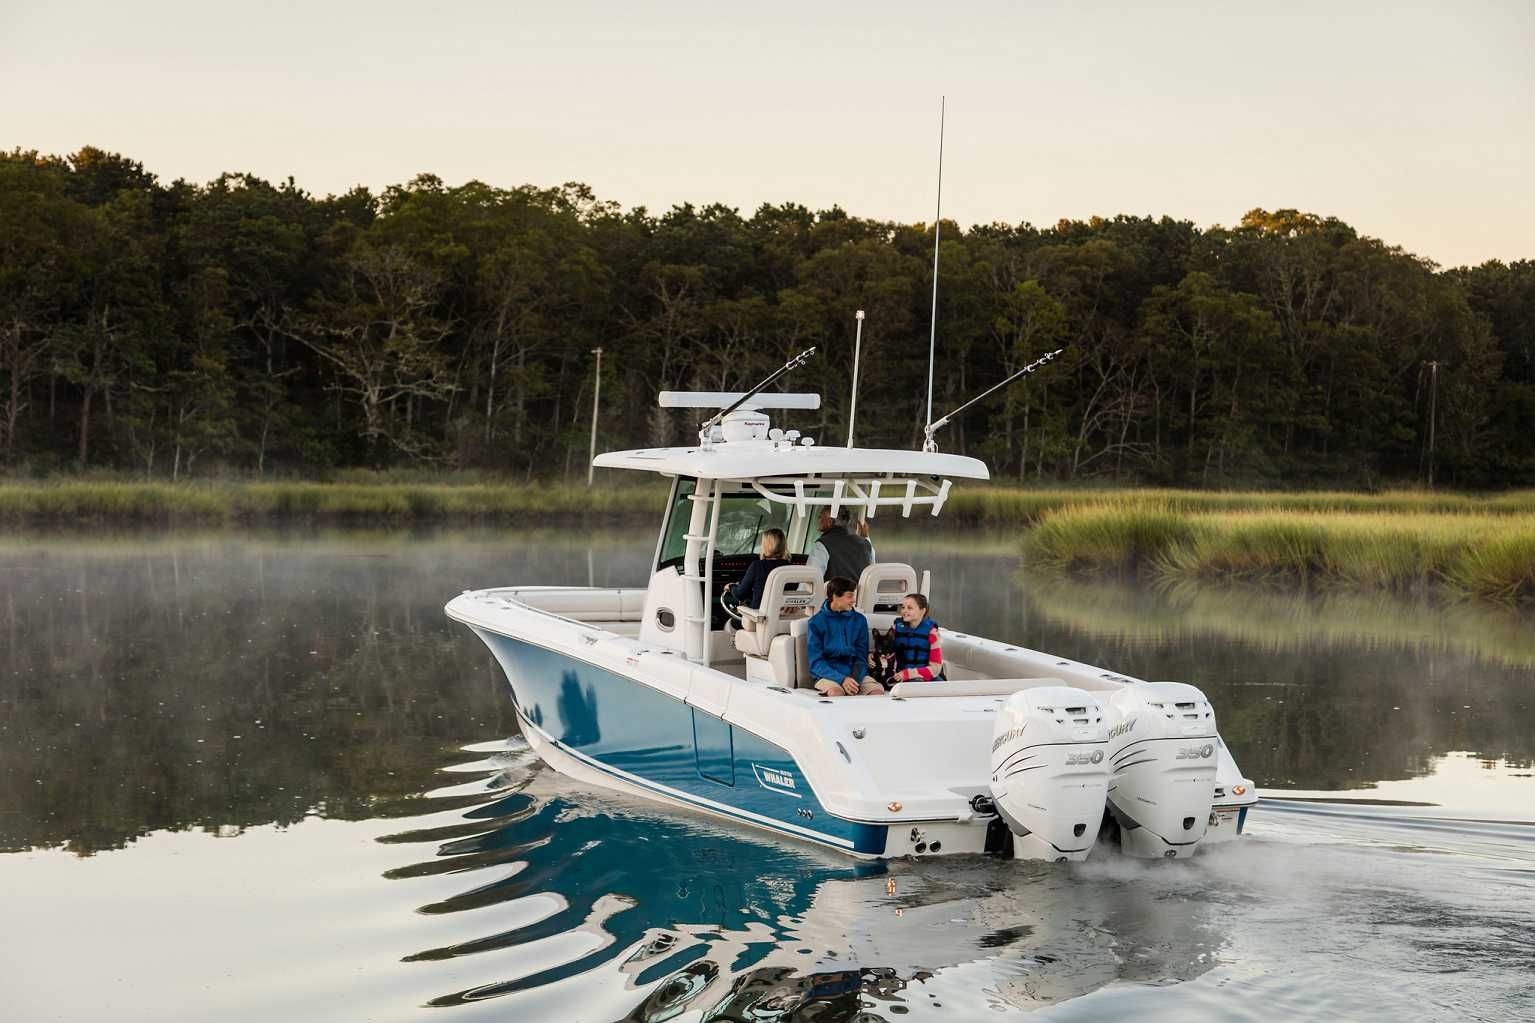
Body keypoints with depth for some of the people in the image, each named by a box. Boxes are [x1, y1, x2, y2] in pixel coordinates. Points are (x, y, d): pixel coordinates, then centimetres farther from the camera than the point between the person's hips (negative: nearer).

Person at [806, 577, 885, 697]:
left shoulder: (859, 620, 9)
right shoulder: (817, 622, 0)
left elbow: (861, 657, 10)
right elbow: (816, 662, -6)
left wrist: (855, 678, -11)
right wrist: (841, 679, -20)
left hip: (854, 673, 4)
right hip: (827, 675, -4)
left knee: (878, 689, -25)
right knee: (836, 691, -37)